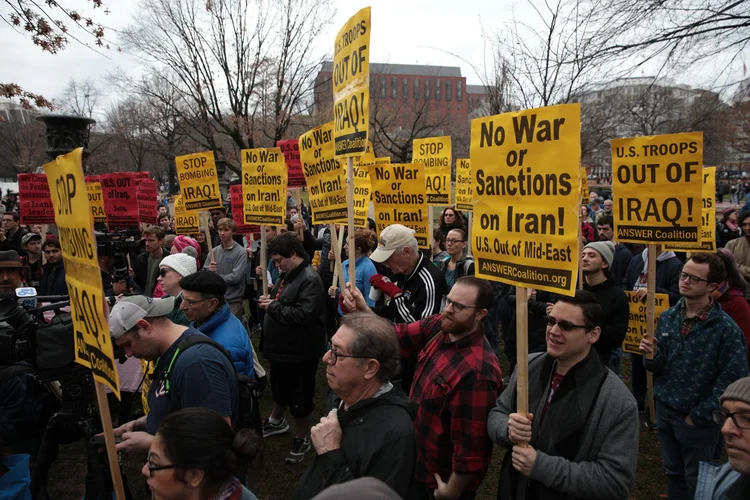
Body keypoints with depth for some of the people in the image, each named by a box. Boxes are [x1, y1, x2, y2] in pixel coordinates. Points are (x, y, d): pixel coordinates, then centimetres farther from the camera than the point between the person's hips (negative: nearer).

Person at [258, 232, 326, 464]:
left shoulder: (310, 280, -22)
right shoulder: (286, 275, 9)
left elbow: (305, 314, -33)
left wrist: (273, 307, -22)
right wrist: (268, 301, -1)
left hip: (300, 352, -9)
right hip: (281, 347, 9)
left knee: (300, 397, 7)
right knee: (280, 389, 28)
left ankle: (302, 439, 26)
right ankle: (276, 422, 50)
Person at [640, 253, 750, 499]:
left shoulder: (727, 329, -18)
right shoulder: (667, 317, -2)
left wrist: (698, 416, -11)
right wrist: (652, 356, -17)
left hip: (698, 420, -4)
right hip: (665, 411, 4)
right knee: (673, 473, 20)